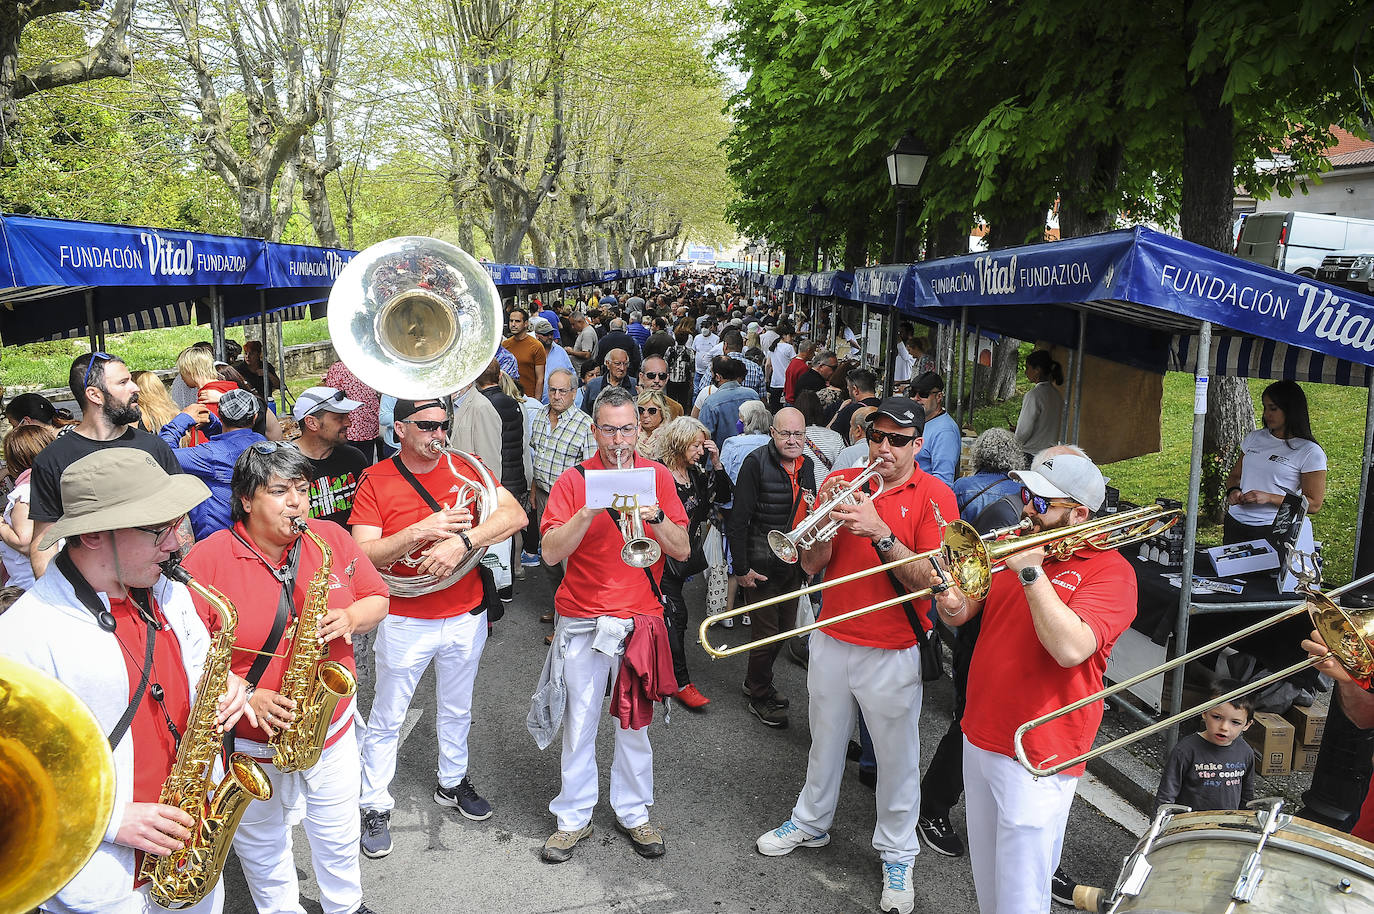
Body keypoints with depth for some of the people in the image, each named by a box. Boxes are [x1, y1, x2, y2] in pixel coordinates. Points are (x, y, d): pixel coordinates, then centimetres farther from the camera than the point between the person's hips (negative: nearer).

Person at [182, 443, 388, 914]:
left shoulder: (333, 539, -5)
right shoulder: (207, 559, -16)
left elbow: (377, 599, 4)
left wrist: (350, 618, -18)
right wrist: (245, 697, -26)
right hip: (250, 742, -3)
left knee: (338, 833, 22)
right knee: (262, 843, 21)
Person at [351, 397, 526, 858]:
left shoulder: (465, 468, -4)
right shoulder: (375, 482, -10)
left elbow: (515, 514, -17)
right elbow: (364, 556, -16)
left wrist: (461, 541, -28)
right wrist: (421, 531, -28)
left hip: (465, 617, 3)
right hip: (404, 621, -3)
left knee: (457, 710, 21)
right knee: (387, 719, 9)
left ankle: (453, 782, 43)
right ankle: (376, 807, 27)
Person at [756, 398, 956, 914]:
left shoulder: (933, 496, -10)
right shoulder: (842, 482, -1)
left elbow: (930, 580, -19)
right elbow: (811, 566, -3)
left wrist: (879, 532, -30)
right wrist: (828, 518, -21)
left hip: (892, 653, -3)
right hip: (832, 639, 4)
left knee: (897, 757, 10)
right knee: (825, 742, 21)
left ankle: (897, 853, 30)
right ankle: (811, 822, 42)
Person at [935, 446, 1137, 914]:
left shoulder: (1109, 570, -13)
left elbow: (1071, 648, -28)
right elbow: (961, 614, 7)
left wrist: (1031, 571, -26)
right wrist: (952, 603, -16)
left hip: (1037, 757, -6)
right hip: (980, 736, 7)